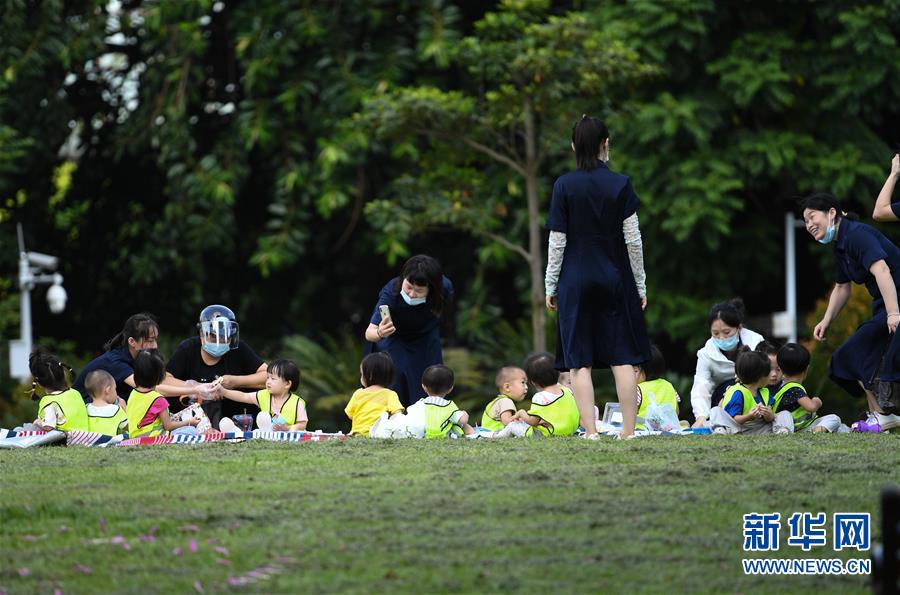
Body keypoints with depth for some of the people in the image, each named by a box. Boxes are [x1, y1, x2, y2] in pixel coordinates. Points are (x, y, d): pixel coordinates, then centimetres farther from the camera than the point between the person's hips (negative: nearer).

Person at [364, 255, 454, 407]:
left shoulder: (444, 288, -31)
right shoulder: (391, 292, -40)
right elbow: (369, 332, -46)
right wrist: (379, 333, -68)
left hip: (426, 341, 3)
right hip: (395, 342, -3)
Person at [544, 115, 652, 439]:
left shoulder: (564, 186, -4)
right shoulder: (620, 184, -4)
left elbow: (557, 241, -3)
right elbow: (633, 240, -2)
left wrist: (550, 285, 6)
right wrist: (640, 284, 7)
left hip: (575, 280, -1)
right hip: (615, 279, 1)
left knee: (579, 360, 1)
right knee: (623, 357, 5)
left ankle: (590, 430, -6)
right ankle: (628, 430, 2)